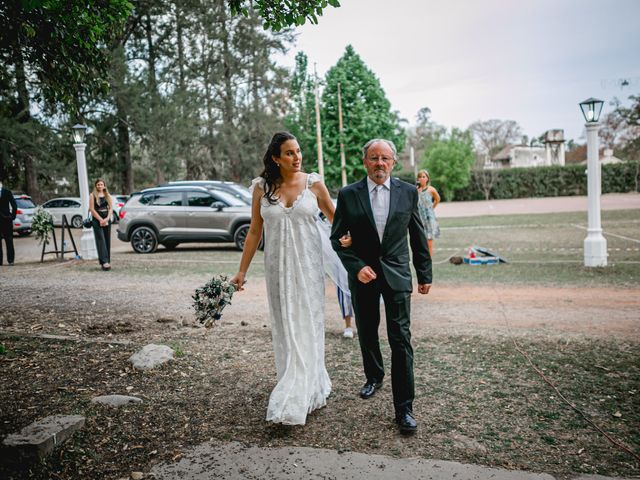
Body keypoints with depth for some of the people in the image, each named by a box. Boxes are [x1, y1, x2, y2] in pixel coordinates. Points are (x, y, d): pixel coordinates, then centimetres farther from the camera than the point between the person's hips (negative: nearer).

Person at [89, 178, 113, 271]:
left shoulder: (107, 195, 12)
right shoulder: (92, 195, 1)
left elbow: (111, 208, 6)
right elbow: (92, 209, -5)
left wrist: (107, 219, -9)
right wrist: (100, 220, -12)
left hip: (107, 220, 4)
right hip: (97, 220, -4)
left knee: (107, 241, 4)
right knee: (100, 240, -11)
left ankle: (107, 261, 9)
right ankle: (104, 262, -19)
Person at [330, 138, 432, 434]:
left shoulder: (408, 192, 0)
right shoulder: (348, 195, -3)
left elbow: (418, 237, 7)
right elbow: (337, 238, -1)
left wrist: (425, 274, 9)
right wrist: (356, 266, -14)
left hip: (396, 274, -1)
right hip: (363, 275, 1)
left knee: (401, 340, -5)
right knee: (367, 333, 17)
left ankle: (404, 408, 4)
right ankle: (374, 377, 44)